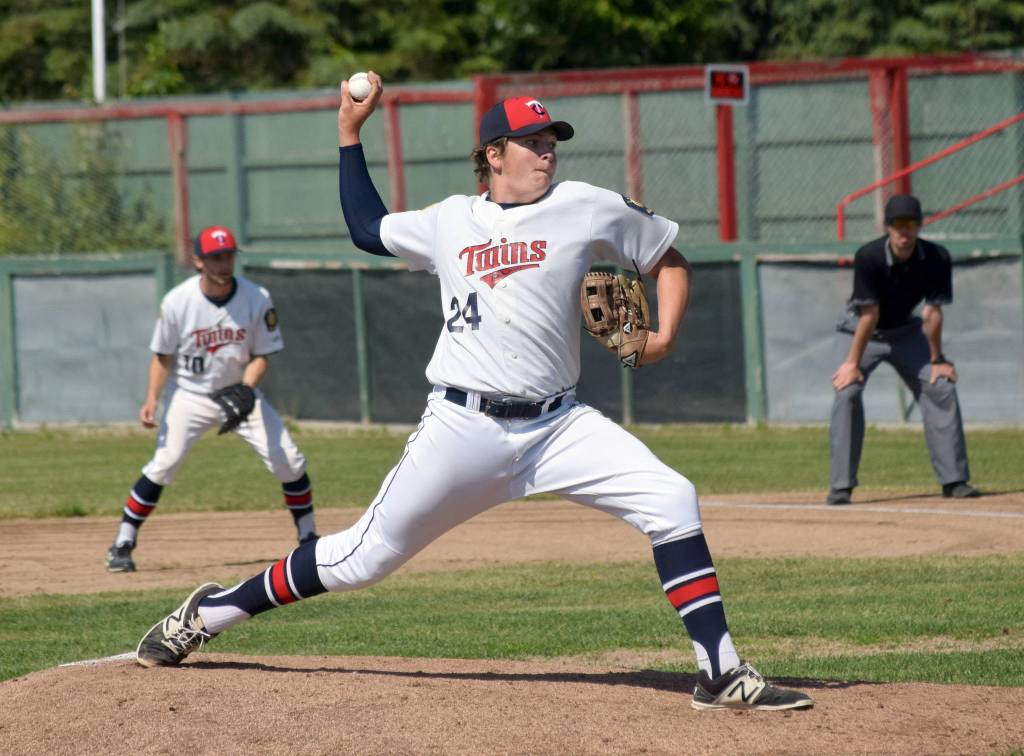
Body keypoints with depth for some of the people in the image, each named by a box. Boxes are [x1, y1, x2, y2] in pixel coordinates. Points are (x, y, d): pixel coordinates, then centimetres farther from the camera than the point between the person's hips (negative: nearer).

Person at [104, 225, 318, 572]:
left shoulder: (257, 299, -14)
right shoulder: (177, 302, -17)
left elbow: (260, 356, -6)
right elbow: (163, 355, -5)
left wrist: (244, 391, -24)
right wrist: (152, 399, -17)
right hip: (190, 394, -2)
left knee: (289, 461, -7)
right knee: (163, 465, -17)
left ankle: (308, 539, 13)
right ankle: (122, 544, -7)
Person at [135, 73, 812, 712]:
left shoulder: (585, 208, 4)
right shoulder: (449, 222, 10)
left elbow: (669, 261, 13)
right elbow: (367, 228, 27)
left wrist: (664, 336, -4)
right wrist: (350, 133, 25)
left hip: (557, 426, 0)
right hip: (462, 428, 0)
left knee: (672, 501, -17)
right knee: (368, 555, 2)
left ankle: (722, 675, -14)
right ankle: (211, 612, 19)